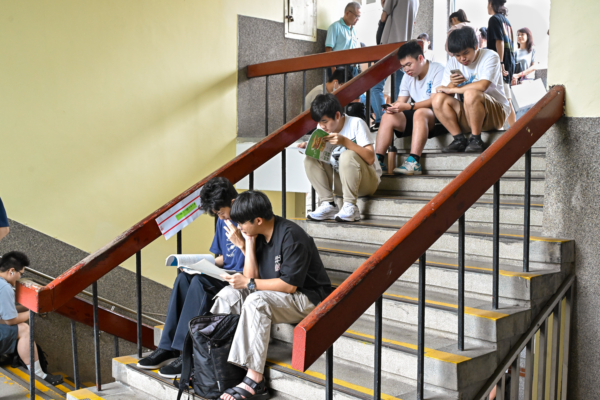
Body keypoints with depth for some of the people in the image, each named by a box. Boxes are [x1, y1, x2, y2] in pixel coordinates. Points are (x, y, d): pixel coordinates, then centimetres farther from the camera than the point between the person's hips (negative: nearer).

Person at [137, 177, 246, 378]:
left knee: (200, 282, -29)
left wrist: (241, 243, -27)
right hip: (223, 276, 8)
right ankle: (168, 347, -17)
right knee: (184, 277, -17)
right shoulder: (223, 222, 13)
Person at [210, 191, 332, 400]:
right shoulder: (258, 235, 3)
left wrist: (248, 283, -20)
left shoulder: (291, 236, -21)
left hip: (307, 298, -8)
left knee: (256, 301, -33)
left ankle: (254, 381, -31)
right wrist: (249, 243, -7)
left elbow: (289, 285, -24)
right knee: (229, 294, -9)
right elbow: (251, 277, 0)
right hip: (275, 294, 8)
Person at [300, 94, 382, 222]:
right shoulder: (324, 129, 2)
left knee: (347, 155, -34)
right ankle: (328, 205, -15)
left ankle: (350, 207, -26)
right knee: (310, 160, -14)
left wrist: (345, 141, -32)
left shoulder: (356, 124, -14)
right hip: (340, 181, 5)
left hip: (367, 181, -5)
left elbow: (370, 159, -22)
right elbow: (323, 157, 4)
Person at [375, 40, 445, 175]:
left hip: (436, 116, -7)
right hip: (415, 117, 7)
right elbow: (401, 101, 8)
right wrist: (393, 107, -16)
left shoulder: (437, 70, -9)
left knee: (420, 113, -38)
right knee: (388, 117, -12)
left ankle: (413, 162, -47)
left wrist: (408, 106, -29)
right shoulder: (408, 76, 14)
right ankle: (377, 161, -21)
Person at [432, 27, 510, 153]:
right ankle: (459, 140, -12)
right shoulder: (453, 63, 7)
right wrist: (452, 84, -23)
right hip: (466, 115, 5)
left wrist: (451, 89, -18)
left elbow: (482, 86, -26)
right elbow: (445, 91, 1)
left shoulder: (490, 56, -9)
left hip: (496, 112, -5)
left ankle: (476, 140, -21)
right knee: (438, 99, -18)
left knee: (470, 93, -35)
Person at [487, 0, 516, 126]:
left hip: (500, 63, -9)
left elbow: (499, 41, -15)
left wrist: (500, 63, -19)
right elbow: (510, 44, 20)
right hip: (510, 63, 9)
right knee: (506, 99, 11)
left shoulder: (494, 19, -5)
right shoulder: (506, 20, 19)